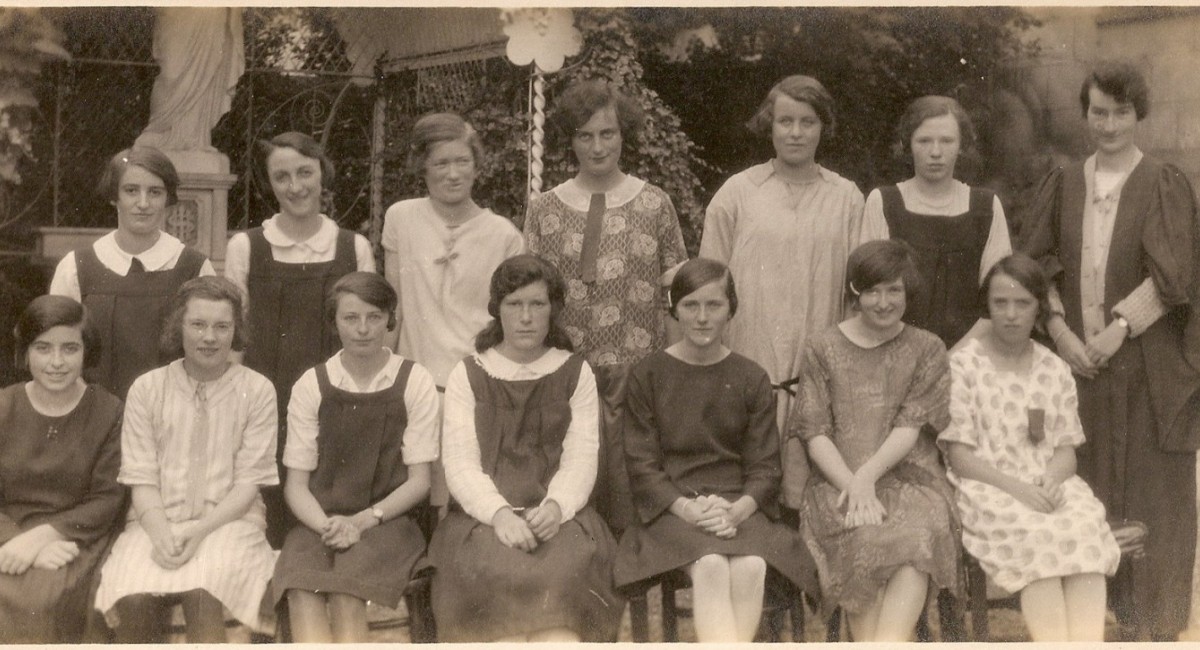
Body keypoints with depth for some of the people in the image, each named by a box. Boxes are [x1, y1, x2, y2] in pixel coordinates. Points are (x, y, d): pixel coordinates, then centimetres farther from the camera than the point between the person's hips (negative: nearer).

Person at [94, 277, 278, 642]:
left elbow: (250, 480, -1)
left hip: (227, 521, -1)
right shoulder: (147, 389, 7)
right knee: (133, 596, -30)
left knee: (202, 592, -35)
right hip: (157, 522, 1)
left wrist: (201, 530, -16)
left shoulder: (257, 390, 4)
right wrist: (161, 533, -16)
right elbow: (141, 479, 3)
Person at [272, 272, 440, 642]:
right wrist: (326, 525, -15)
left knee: (346, 589, -33)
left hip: (386, 521, -1)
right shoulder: (311, 386, 8)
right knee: (302, 589, -32)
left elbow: (419, 480, 2)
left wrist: (364, 520, -13)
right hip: (321, 521, 1)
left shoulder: (414, 383, 4)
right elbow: (296, 484, 6)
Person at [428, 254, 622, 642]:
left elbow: (582, 459, 3)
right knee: (500, 573, -33)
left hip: (558, 516, 0)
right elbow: (460, 465, 0)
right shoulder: (468, 375, 11)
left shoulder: (575, 374, 13)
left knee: (564, 571, -33)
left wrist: (555, 506, -18)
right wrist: (500, 513, -19)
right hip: (485, 515, 0)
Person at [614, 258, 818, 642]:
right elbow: (642, 465, 1)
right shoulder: (648, 376, 6)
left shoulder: (752, 380, 10)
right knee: (711, 566, -33)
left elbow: (764, 468, 6)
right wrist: (687, 507, -17)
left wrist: (736, 510, -16)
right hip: (671, 506, -1)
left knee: (751, 567, -31)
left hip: (739, 505, 2)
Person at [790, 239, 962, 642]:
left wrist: (868, 477, -17)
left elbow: (910, 427, 0)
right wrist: (853, 486, -15)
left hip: (908, 473, 1)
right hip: (839, 479, 0)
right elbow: (815, 433, 2)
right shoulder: (823, 349, 9)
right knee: (864, 538, -33)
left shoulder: (927, 350, 11)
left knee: (920, 533, -33)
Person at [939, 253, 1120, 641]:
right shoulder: (963, 365, 2)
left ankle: (1089, 646, -38)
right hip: (987, 488, -3)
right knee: (1035, 534, -34)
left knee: (1086, 529, -30)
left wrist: (1050, 481, -13)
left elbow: (1066, 450, 11)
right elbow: (960, 455, -4)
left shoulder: (1056, 370, 15)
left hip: (1050, 486, 4)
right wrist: (1014, 487, -18)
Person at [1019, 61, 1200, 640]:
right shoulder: (1064, 185, 10)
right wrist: (1060, 331, -8)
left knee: (1151, 496, 0)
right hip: (1076, 359, 2)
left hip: (1148, 367, -2)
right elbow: (1036, 265, 5)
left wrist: (1119, 324, -16)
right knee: (1083, 497, 3)